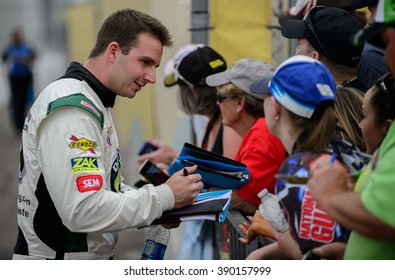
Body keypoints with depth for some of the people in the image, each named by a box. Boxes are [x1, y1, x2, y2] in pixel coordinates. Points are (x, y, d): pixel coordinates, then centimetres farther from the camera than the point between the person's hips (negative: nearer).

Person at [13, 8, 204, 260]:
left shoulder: (92, 103, 11)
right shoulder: (72, 108, -20)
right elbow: (83, 210, -27)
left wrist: (155, 205, -1)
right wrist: (164, 197, -18)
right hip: (60, 257, -9)